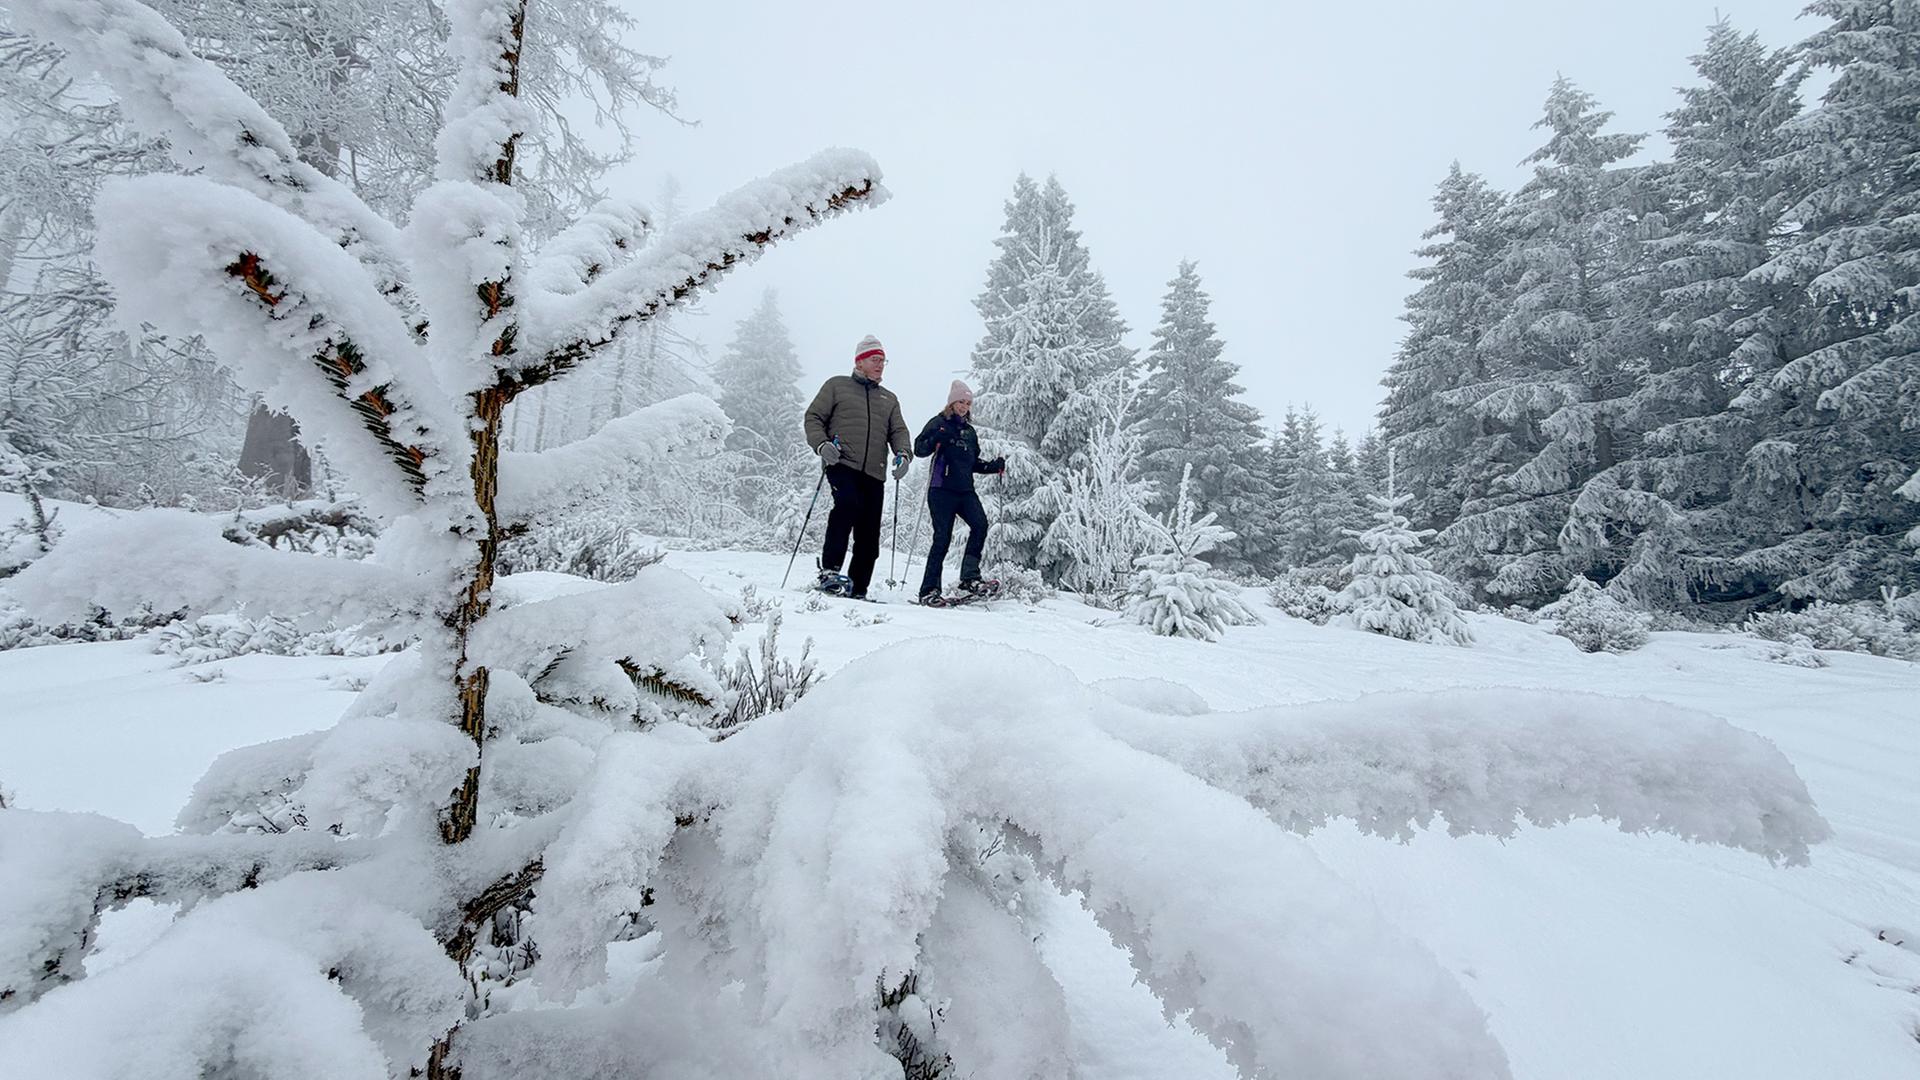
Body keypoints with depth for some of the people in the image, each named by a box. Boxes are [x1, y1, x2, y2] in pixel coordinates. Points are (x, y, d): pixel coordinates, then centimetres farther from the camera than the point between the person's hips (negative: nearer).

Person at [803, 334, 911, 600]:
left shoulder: (889, 399, 27)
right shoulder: (837, 385, 15)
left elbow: (898, 431, 15)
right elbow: (814, 417, 10)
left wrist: (903, 454, -7)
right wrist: (821, 444, -10)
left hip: (874, 472, 4)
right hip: (842, 464, -4)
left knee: (869, 537, -1)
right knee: (848, 504, -32)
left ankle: (857, 591, 6)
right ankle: (829, 571, -26)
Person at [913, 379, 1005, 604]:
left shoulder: (970, 431, 21)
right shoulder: (939, 423, 4)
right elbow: (919, 450, -6)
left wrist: (993, 466, 10)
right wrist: (935, 439, -24)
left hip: (965, 490, 5)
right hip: (942, 489, -5)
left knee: (980, 524, -19)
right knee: (943, 537, -9)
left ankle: (969, 576, -14)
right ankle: (929, 590, -1)